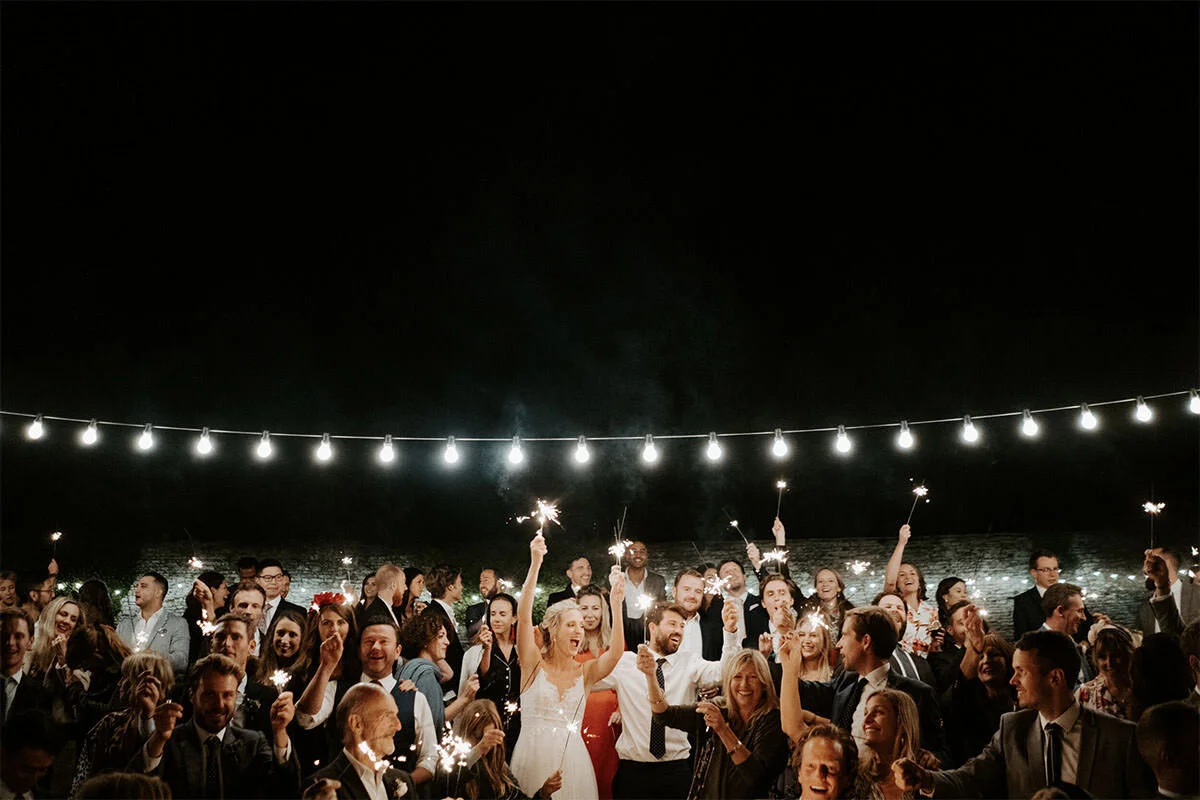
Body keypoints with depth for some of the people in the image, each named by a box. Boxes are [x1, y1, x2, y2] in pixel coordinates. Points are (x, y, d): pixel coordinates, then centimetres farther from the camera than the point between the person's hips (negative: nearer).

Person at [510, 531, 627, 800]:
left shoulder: (585, 672, 5)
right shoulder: (534, 664, -1)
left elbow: (615, 653, -13)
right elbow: (524, 616, -14)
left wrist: (616, 606, -24)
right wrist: (535, 564, -23)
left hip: (571, 758, 2)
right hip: (533, 755, -2)